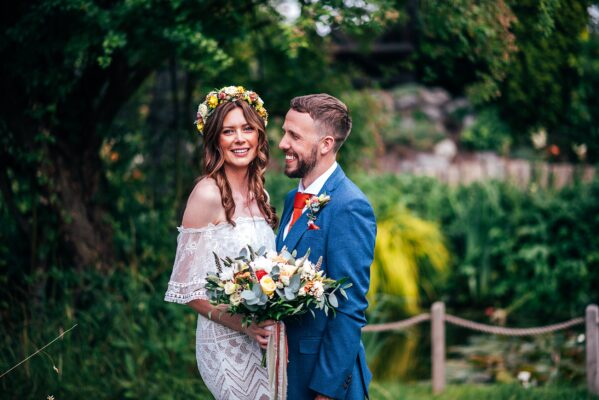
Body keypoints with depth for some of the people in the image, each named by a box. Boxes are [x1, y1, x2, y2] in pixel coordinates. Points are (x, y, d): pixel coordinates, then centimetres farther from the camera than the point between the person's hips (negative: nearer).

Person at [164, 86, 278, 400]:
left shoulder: (258, 194, 9)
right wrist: (243, 324, -22)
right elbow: (187, 288, -12)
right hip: (225, 341, -7)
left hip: (260, 337, 7)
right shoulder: (208, 194, -12)